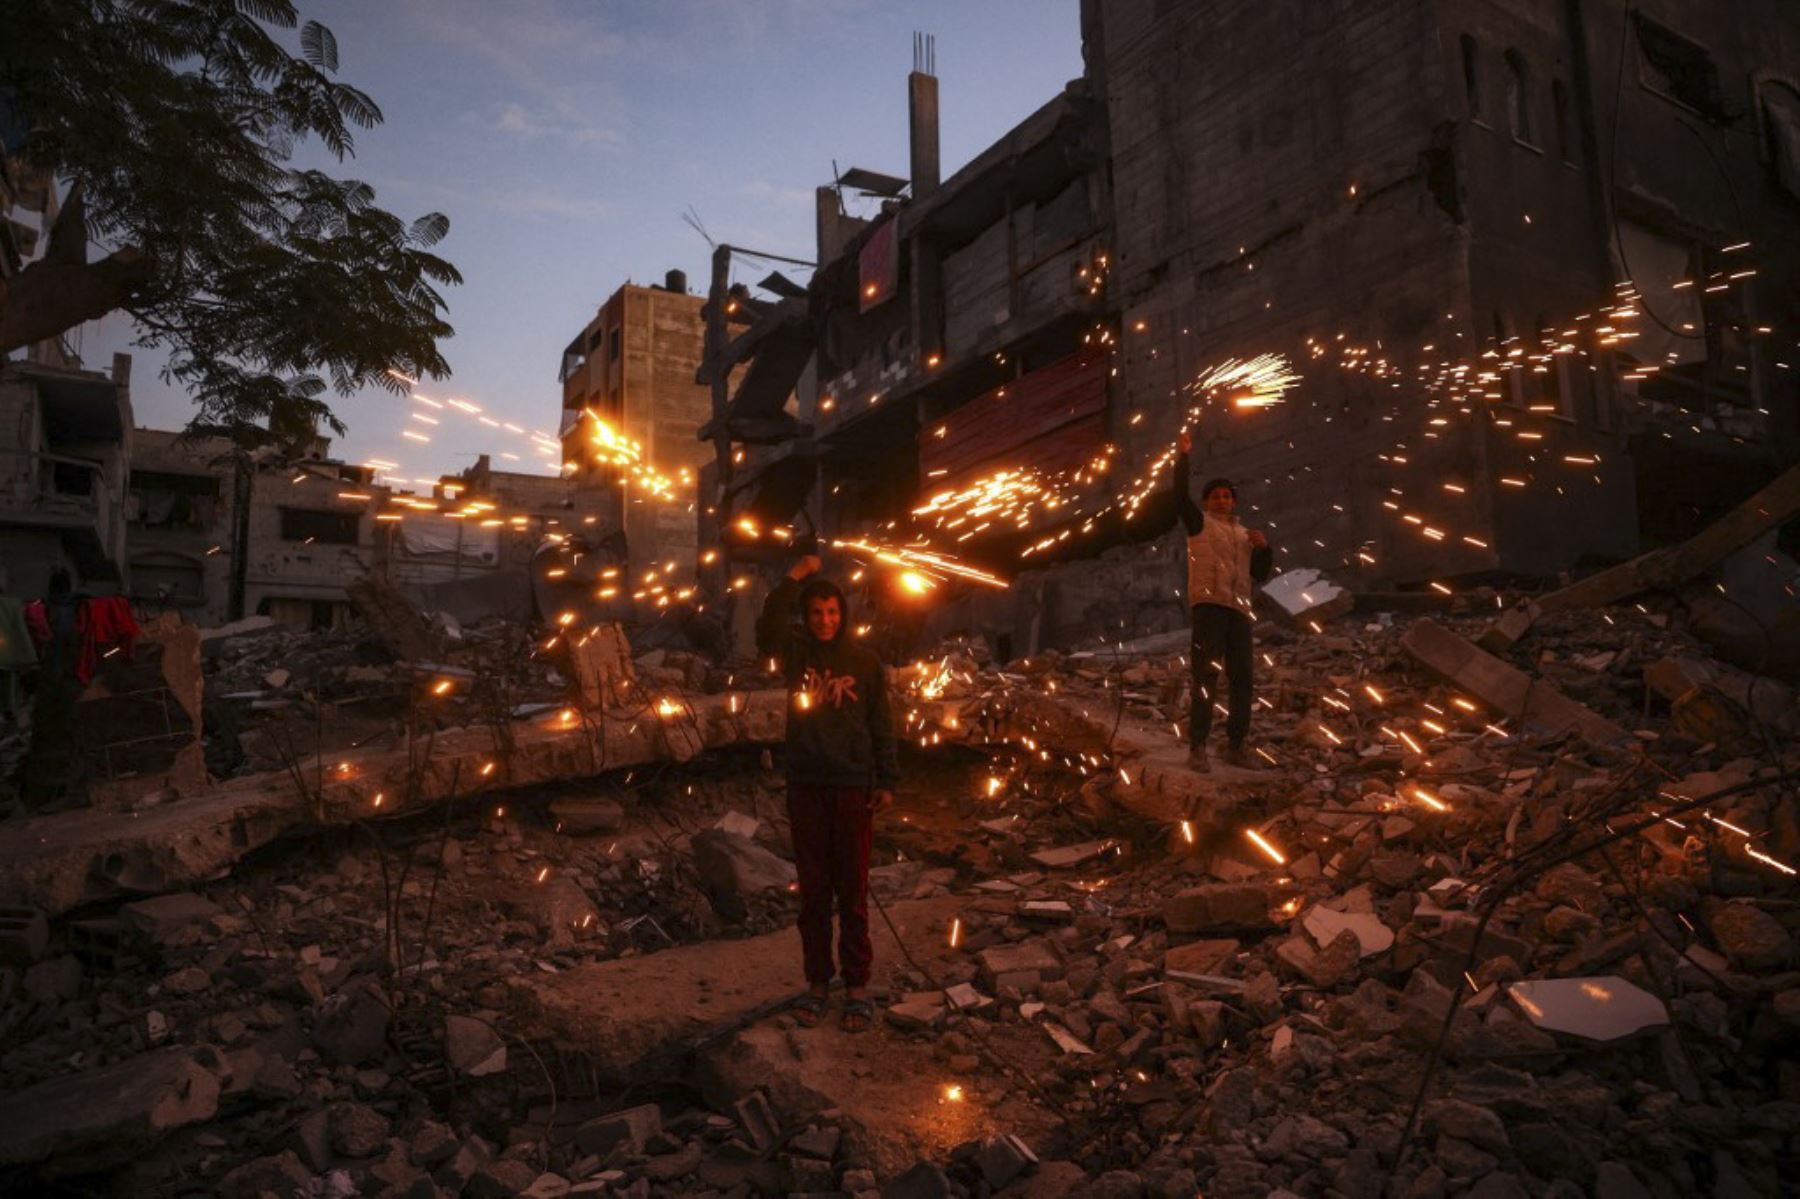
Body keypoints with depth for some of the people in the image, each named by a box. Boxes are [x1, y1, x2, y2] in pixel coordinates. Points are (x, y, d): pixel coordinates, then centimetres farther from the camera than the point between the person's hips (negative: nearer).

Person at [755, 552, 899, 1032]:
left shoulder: (865, 662, -1)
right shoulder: (797, 653, 1)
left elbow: (882, 725, 2)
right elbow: (766, 634, -21)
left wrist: (887, 781, -2)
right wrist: (793, 580, -27)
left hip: (853, 787, -1)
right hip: (806, 786, 1)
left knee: (853, 890, 5)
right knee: (813, 889, 10)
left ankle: (857, 984, 16)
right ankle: (817, 980, 22)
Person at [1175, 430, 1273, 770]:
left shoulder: (1244, 534, 23)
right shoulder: (1200, 523, 11)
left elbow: (1260, 574, 19)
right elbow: (1180, 495, -5)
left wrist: (1264, 547, 3)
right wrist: (1184, 456, -9)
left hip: (1239, 610, 5)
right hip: (1209, 605, -5)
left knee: (1241, 678, 3)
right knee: (1206, 677, -11)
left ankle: (1236, 746, 11)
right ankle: (1197, 748, -13)